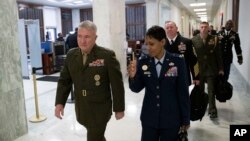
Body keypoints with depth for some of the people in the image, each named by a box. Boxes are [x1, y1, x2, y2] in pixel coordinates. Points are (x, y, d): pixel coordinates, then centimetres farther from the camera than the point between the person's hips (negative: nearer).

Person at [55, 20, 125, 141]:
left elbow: (117, 84, -11)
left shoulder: (107, 55, -15)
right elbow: (64, 80, 6)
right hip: (80, 108, 5)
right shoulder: (71, 55, 1)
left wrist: (119, 108, -8)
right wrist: (60, 102, -4)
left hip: (100, 109, -5)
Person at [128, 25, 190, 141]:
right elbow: (136, 89, 0)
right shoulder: (142, 62, -5)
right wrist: (132, 76, -20)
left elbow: (183, 92, -5)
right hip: (149, 119, 2)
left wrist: (185, 119, 0)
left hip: (171, 120, -1)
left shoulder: (178, 61, -10)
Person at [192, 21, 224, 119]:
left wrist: (220, 68, 1)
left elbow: (218, 55, 1)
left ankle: (212, 110, 8)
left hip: (211, 69, -1)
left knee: (211, 90, 0)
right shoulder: (194, 40, -5)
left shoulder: (214, 39, -3)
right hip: (199, 69, 1)